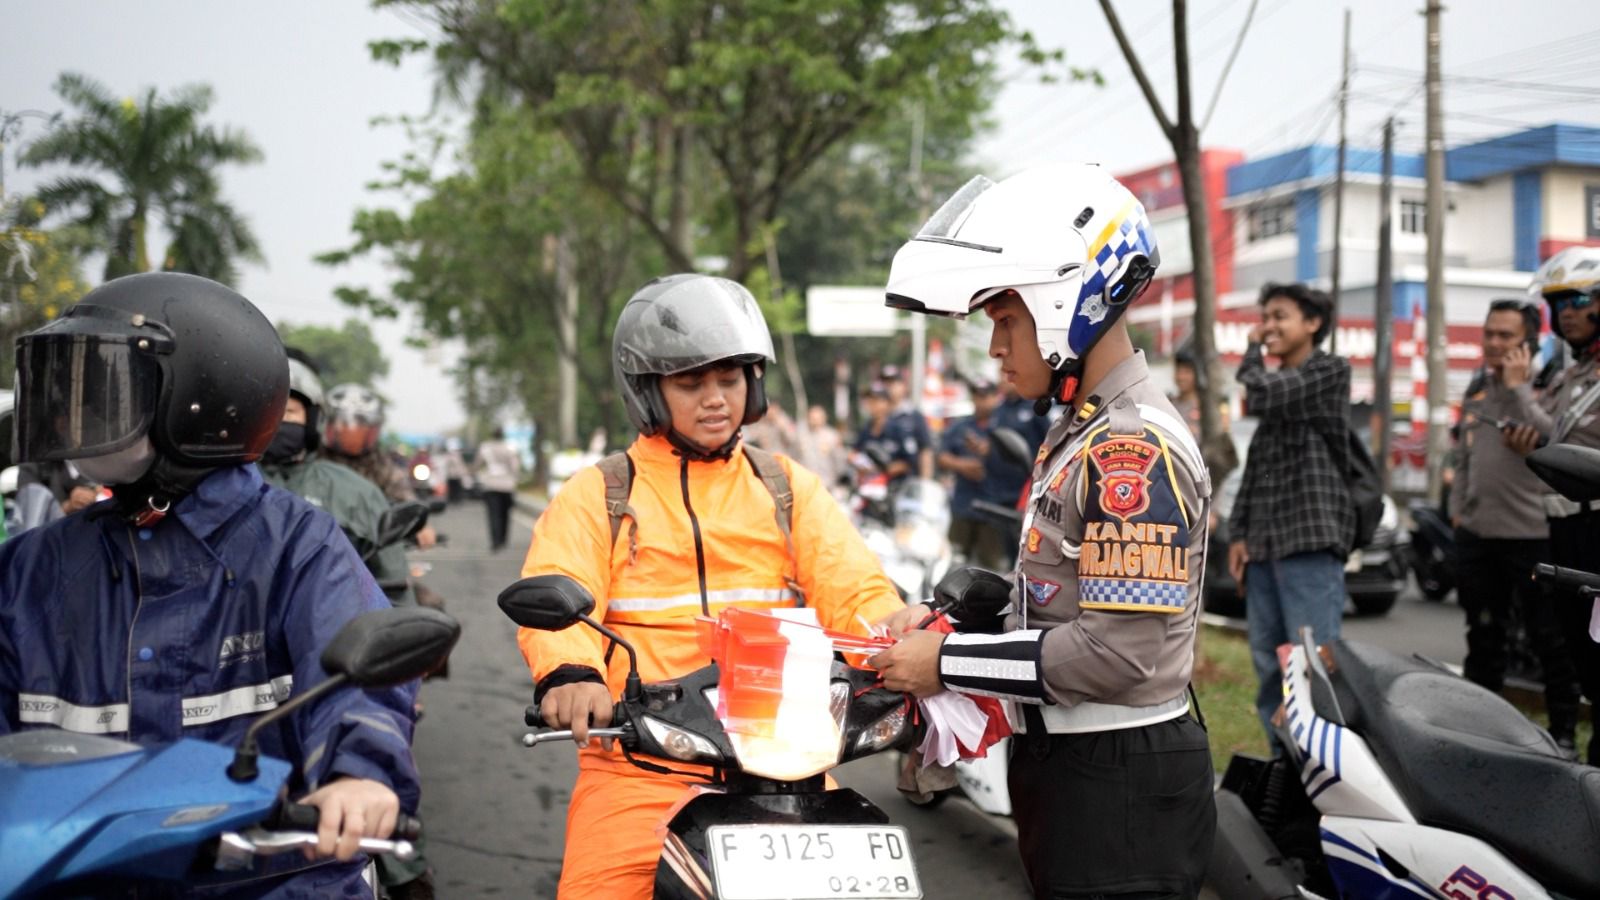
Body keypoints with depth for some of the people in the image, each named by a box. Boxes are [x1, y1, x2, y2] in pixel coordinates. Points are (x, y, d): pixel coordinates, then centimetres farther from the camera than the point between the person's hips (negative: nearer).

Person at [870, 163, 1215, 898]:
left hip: (1120, 782, -10)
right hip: (1068, 763, 10)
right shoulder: (1079, 432, 11)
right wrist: (944, 621, 4)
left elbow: (1116, 649, -25)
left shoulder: (1135, 450, -20)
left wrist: (949, 662, -18)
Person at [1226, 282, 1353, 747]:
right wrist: (1239, 533, 11)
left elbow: (1261, 397, -16)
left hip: (1310, 541, -8)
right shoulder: (1276, 384, 22)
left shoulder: (1330, 370, -1)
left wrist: (1252, 351, 4)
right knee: (1268, 664, 8)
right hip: (1263, 545, 8)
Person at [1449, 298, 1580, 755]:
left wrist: (1515, 386, -20)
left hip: (1531, 534, -6)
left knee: (1550, 640, 3)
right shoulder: (1477, 387, 14)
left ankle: (1564, 731, 14)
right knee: (1483, 639, 16)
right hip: (1477, 532, 7)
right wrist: (1457, 506, 13)